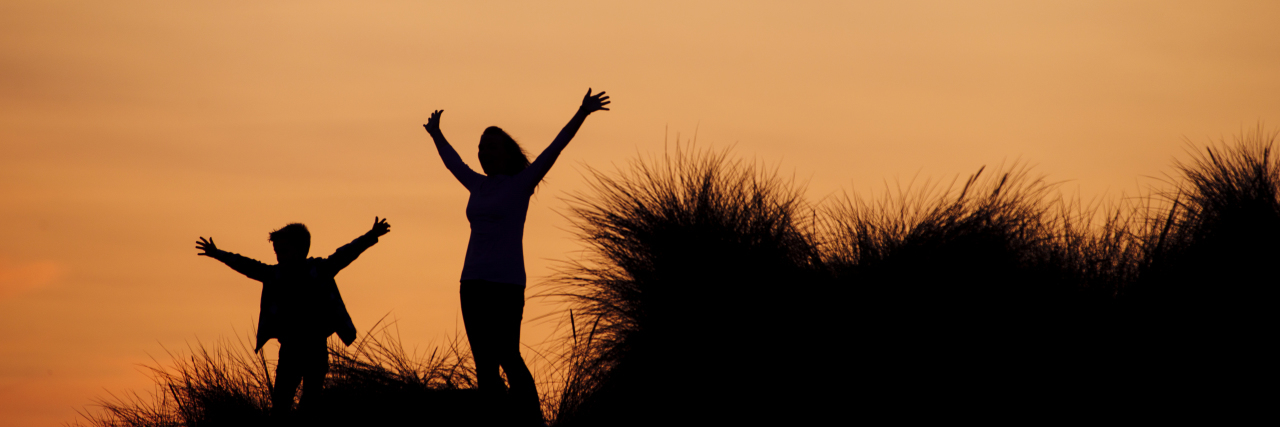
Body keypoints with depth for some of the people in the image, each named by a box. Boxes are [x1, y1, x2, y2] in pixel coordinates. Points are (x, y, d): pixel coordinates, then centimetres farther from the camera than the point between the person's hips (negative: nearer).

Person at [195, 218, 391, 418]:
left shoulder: (319, 270, 0)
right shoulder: (274, 274, 7)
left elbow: (345, 254, -4)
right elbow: (246, 265, 17)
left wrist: (371, 236, -13)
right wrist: (218, 254, 21)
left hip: (316, 348, -2)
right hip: (289, 348, 2)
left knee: (312, 397, 1)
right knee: (280, 400, -4)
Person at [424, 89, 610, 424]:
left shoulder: (521, 183, -1)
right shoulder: (479, 186, 15)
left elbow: (554, 149, -9)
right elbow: (453, 162, 35)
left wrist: (581, 114, -16)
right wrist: (436, 135, 48)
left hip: (506, 283, -6)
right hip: (473, 283, 6)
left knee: (507, 357, -13)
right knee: (484, 361, 2)